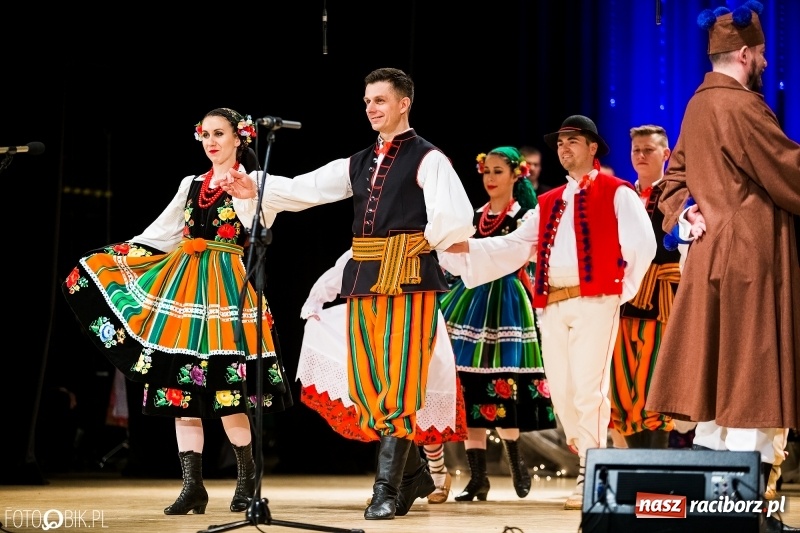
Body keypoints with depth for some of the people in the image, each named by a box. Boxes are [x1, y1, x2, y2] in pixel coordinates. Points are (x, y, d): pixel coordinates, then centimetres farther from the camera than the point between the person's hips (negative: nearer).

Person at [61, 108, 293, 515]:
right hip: (183, 284, 5)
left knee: (224, 388, -10)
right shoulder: (192, 184, 18)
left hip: (225, 286, -5)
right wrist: (117, 259, 14)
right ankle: (193, 486, 0)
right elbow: (158, 234, 20)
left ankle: (248, 478, 9)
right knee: (181, 384, -2)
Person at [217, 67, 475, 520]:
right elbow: (304, 190, 8)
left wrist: (424, 243, -2)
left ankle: (387, 490, -9)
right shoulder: (359, 164, 18)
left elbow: (456, 219, -13)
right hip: (364, 278, 7)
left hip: (408, 277, -7)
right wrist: (256, 189, -6)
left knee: (398, 383, -10)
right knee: (366, 385, 7)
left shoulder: (426, 159, -1)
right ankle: (414, 473, 22)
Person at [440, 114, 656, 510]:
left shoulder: (616, 193, 4)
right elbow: (515, 247, 17)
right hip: (551, 306, 7)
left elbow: (642, 244, -4)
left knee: (588, 387, -12)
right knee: (561, 390, 6)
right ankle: (591, 465, 17)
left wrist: (624, 289, -2)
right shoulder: (548, 203, 23)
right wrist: (466, 248, 6)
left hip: (594, 301, -7)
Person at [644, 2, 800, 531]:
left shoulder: (698, 106, 13)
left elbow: (675, 177, 21)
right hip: (752, 258, -9)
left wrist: (682, 217, 7)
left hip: (712, 255, 9)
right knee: (752, 386, -6)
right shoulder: (740, 106, -16)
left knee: (719, 384, 10)